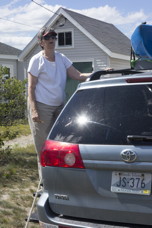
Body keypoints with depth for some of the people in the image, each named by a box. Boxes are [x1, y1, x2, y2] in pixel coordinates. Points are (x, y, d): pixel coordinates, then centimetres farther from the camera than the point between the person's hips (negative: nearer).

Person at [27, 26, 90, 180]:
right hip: (42, 107, -6)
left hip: (59, 106, 6)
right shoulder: (37, 60, -7)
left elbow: (78, 76, 3)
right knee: (44, 146, -4)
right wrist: (33, 110, -17)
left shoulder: (61, 58, 9)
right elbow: (31, 87, -8)